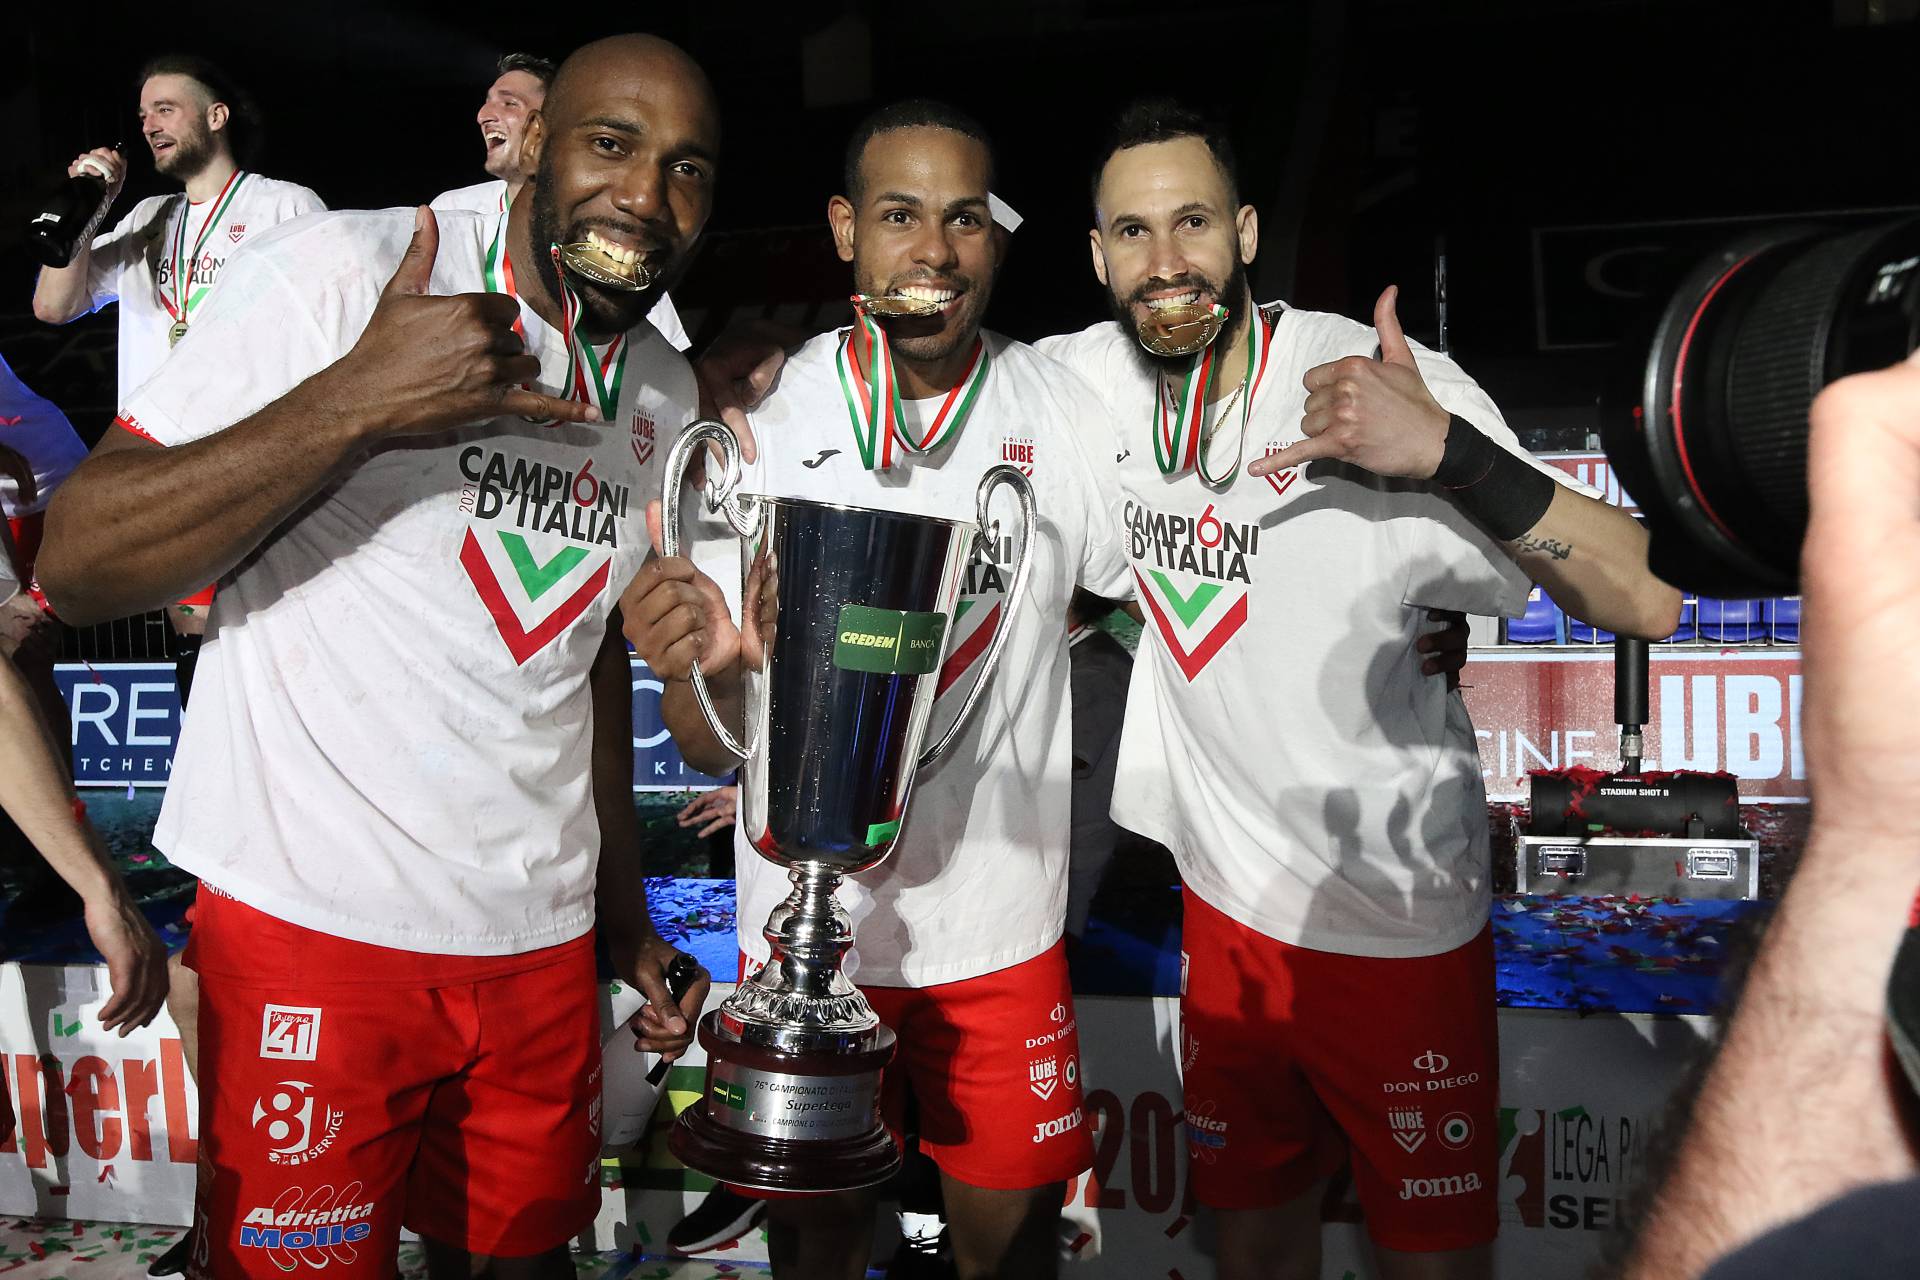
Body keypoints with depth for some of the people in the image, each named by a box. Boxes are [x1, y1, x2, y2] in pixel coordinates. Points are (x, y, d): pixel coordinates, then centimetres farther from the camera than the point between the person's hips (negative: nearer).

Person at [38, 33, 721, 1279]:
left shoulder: (666, 395, 8)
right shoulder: (339, 273, -12)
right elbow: (78, 568, -15)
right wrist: (358, 401, -28)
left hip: (543, 939, 6)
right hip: (315, 925, -5)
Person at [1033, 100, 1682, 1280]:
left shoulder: (1386, 387, -21)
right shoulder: (1086, 379, -8)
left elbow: (1645, 603, -28)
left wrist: (1450, 452, -42)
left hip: (1402, 928, -3)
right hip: (1230, 907, 4)